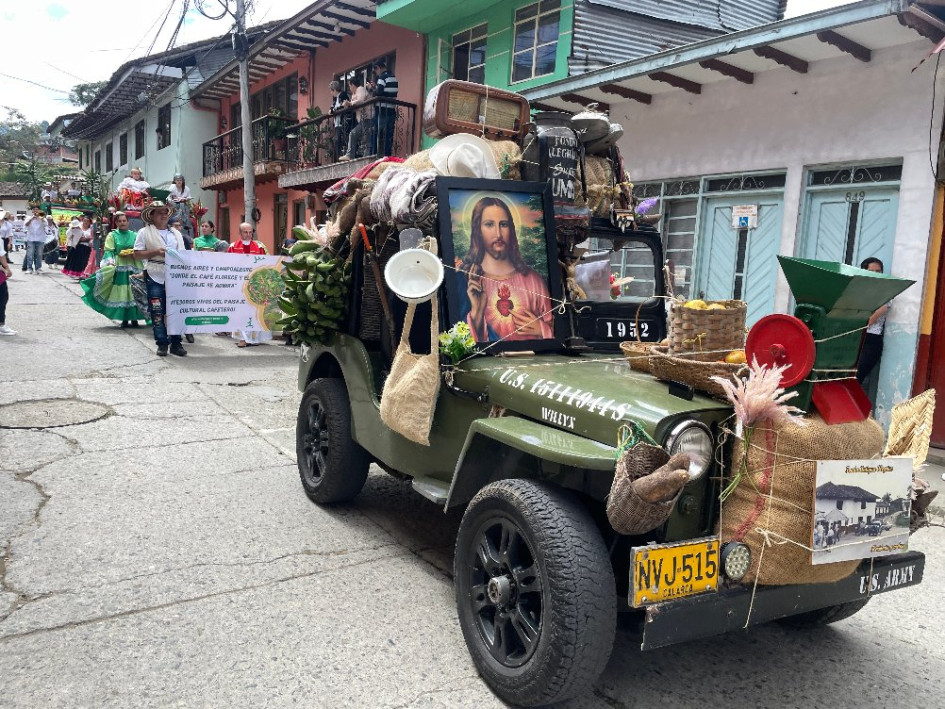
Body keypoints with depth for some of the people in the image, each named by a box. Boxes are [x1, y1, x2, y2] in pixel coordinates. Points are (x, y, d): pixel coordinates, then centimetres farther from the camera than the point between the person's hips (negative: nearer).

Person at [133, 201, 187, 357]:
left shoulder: (176, 234, 18)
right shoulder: (145, 233, 5)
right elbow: (137, 254, -1)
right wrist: (155, 252, -13)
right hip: (155, 278, -3)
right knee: (157, 312, -1)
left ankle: (176, 343, 8)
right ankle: (162, 343, 7)